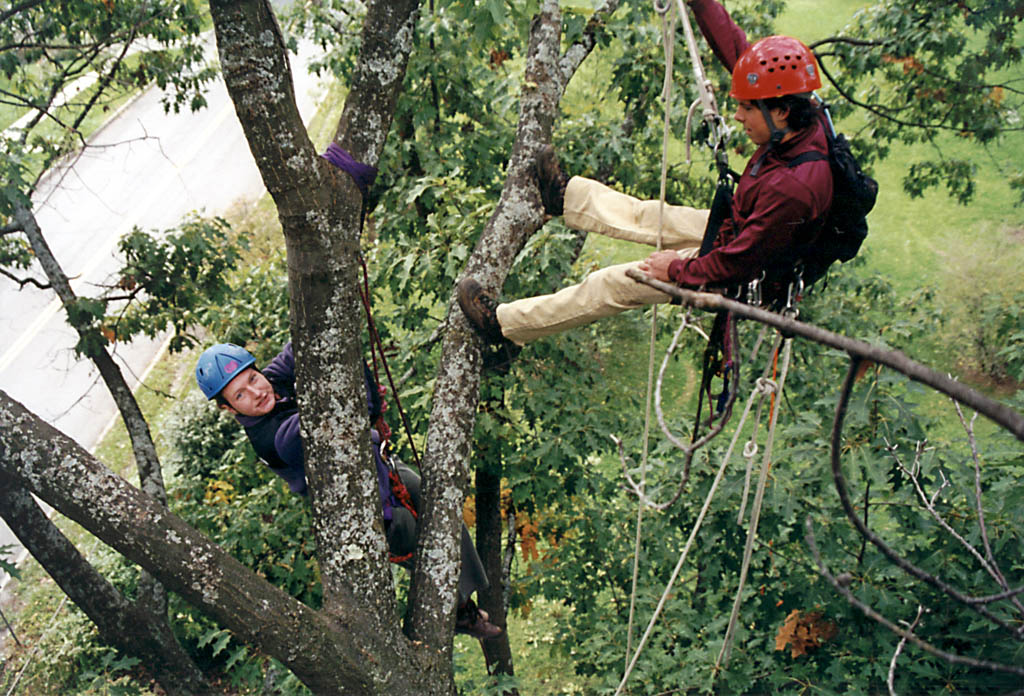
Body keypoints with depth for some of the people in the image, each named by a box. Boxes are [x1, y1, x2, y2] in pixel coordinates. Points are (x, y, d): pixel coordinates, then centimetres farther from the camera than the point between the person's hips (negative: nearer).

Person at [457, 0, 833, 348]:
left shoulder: (793, 189, -39)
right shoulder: (806, 117, -14)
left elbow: (736, 264, -32)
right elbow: (735, 46, -6)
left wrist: (677, 269, -18)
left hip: (736, 278, -8)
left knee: (618, 283, -1)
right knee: (646, 216, 22)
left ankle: (505, 323, 12)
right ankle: (565, 195, 47)